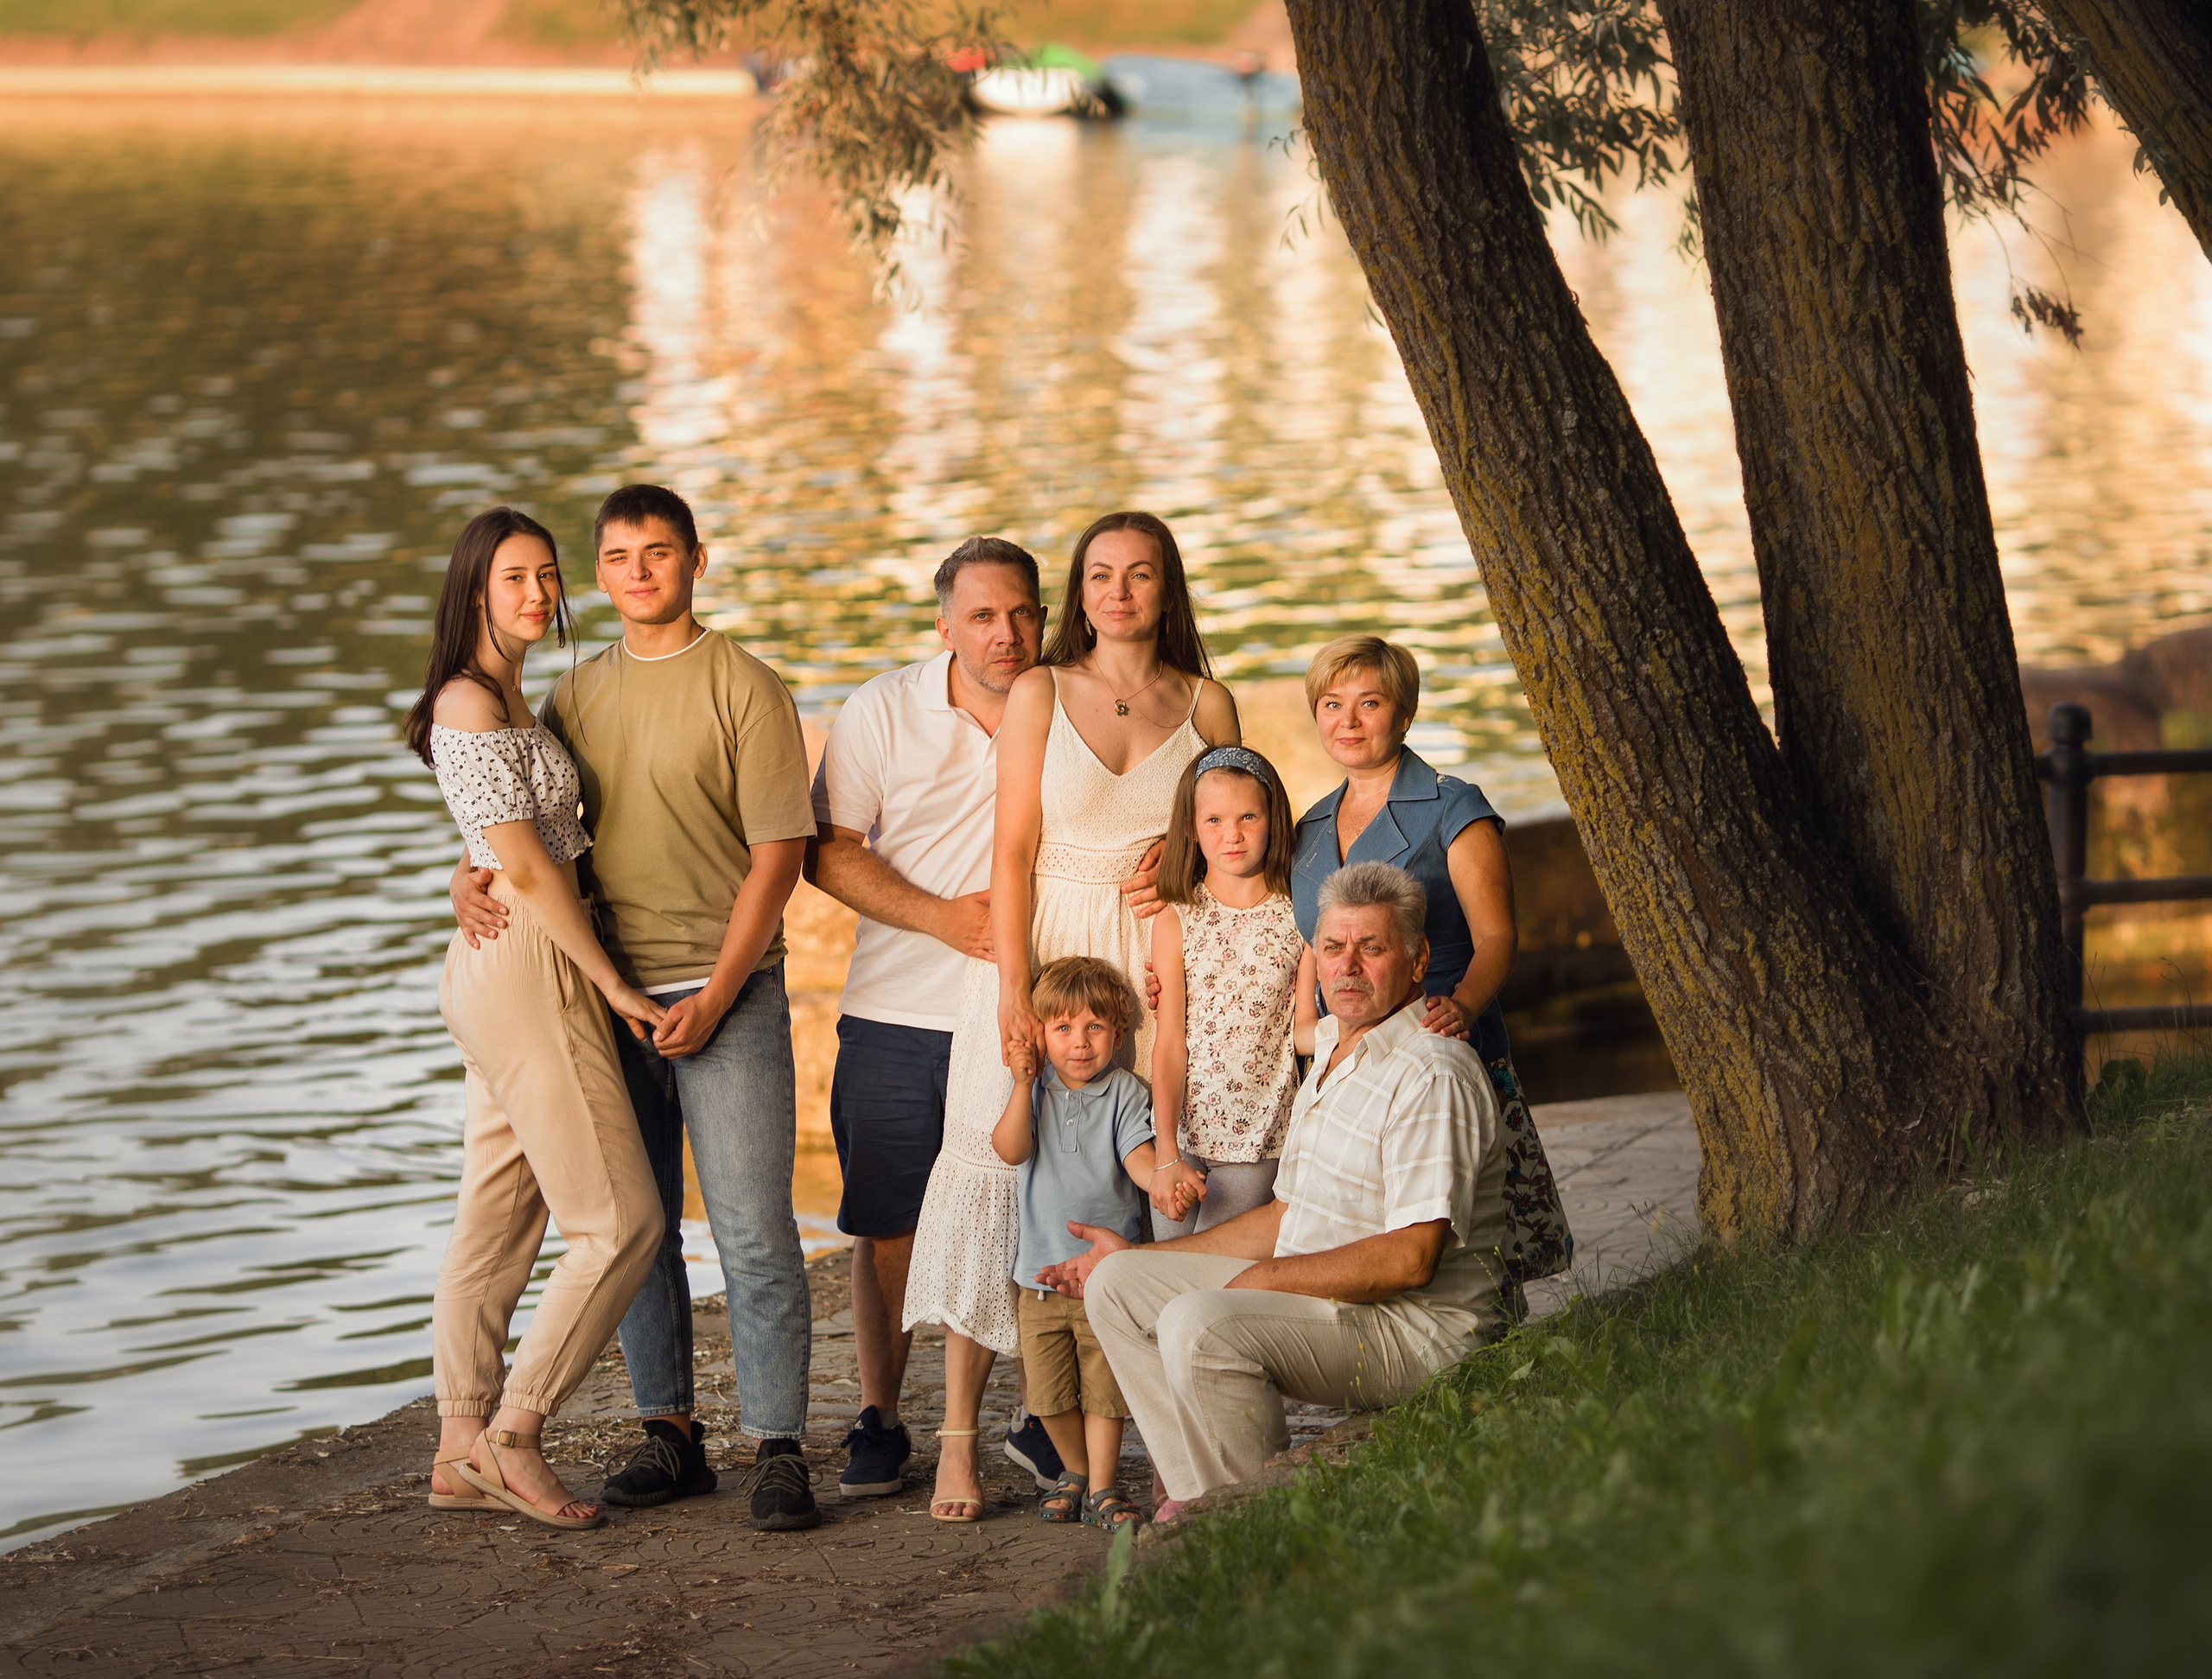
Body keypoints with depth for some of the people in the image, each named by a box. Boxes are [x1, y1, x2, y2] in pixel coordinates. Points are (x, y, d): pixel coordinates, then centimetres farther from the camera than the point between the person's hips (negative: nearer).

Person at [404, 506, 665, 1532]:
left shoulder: (503, 700, 18)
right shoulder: (470, 703, -13)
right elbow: (526, 865, -16)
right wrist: (612, 983, -12)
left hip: (503, 973, 10)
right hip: (525, 967, -10)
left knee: (495, 1224, 10)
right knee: (620, 1220, -7)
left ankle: (461, 1454, 13)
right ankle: (512, 1436, -2)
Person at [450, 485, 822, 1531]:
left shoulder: (746, 690, -3)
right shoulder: (576, 698, 12)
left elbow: (778, 853, -7)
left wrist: (715, 997, -13)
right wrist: (470, 878, -3)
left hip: (726, 992, -5)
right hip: (610, 994, 5)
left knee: (753, 1231, -8)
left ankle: (777, 1448, -4)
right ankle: (669, 1434, 16)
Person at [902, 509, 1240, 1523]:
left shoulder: (1207, 707, 8)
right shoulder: (1039, 695, 4)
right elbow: (1013, 850, -1)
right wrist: (1016, 985, -10)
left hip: (1158, 963, 1)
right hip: (1043, 951, -1)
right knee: (999, 1169, -7)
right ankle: (959, 1438, -6)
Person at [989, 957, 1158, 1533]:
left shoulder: (1125, 1092, -3)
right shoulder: (1035, 1090, 3)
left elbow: (1138, 1156, -14)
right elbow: (1010, 1149, -11)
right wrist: (1025, 1081, -19)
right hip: (1042, 1269, 3)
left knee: (1103, 1388, -1)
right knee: (1049, 1390, 9)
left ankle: (1103, 1487, 10)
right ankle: (1076, 1472, 30)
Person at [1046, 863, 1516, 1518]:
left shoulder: (1431, 1077, -17)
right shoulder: (1332, 1055, 16)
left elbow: (1411, 1259, -24)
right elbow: (1288, 1216, 24)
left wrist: (1269, 1278, -18)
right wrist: (1139, 1257, 24)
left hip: (1418, 1329, -11)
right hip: (1320, 1297, 11)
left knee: (1198, 1325, -30)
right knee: (1117, 1284, 8)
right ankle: (1205, 1496, -1)